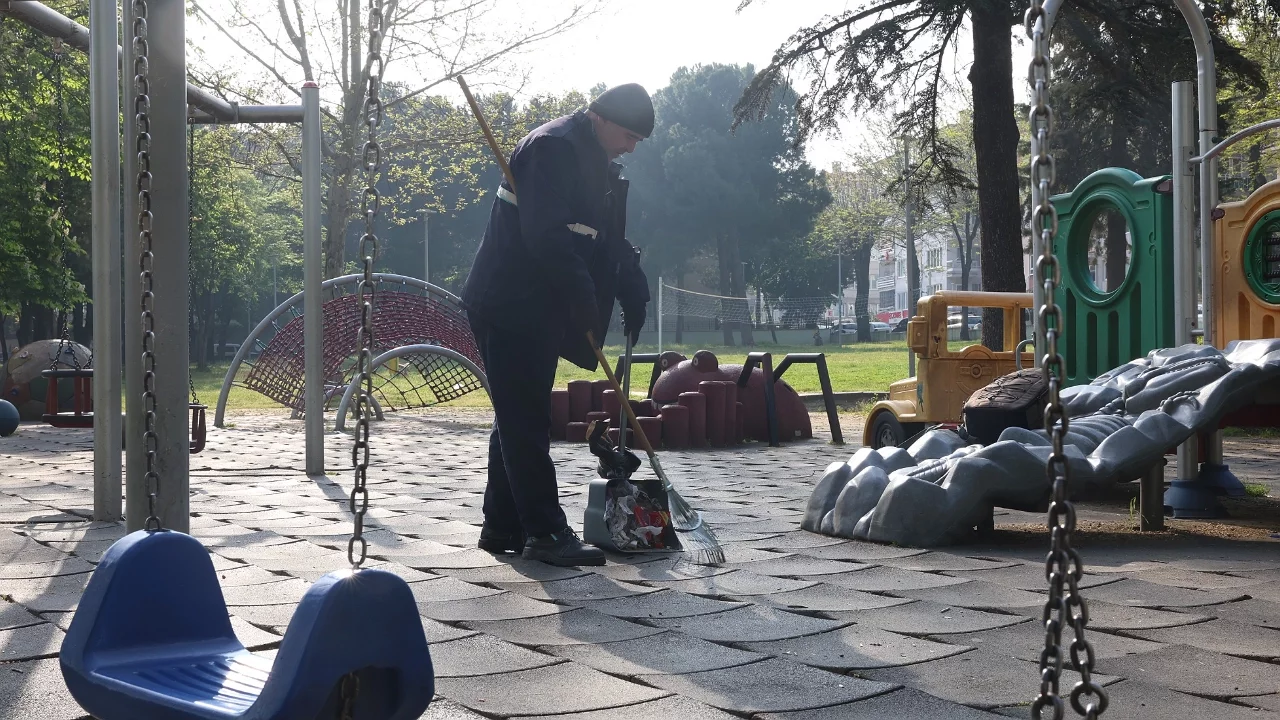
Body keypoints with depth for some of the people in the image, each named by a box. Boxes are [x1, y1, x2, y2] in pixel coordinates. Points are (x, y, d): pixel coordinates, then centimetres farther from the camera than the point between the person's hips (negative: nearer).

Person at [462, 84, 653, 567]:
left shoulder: (597, 163, 17)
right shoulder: (553, 146, -15)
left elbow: (611, 239, 18)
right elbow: (545, 234, -26)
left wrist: (633, 288, 3)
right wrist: (583, 297, -24)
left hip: (539, 309, 11)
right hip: (510, 307, -11)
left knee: (519, 419, 13)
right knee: (525, 420, -7)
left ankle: (502, 526, 21)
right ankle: (545, 533, -5)